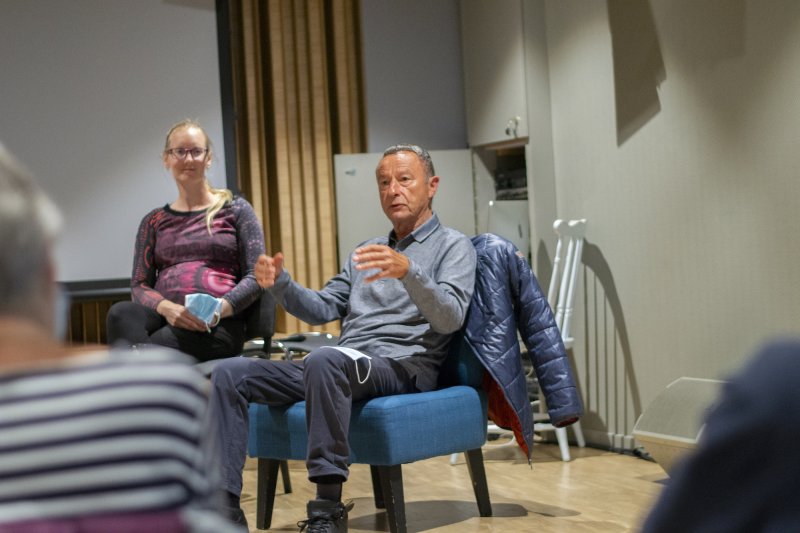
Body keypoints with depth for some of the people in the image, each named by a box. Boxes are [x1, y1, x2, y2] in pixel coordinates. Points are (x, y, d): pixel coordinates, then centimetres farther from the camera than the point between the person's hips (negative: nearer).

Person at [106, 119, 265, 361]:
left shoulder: (235, 210, 14)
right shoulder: (153, 222, 22)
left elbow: (255, 277, 7)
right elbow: (139, 286, 13)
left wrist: (220, 308, -15)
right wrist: (166, 308, -11)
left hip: (218, 326, -3)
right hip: (164, 318, 3)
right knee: (120, 312, -36)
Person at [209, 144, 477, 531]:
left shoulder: (452, 245, 5)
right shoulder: (368, 251, 27)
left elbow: (450, 319, -13)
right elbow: (322, 309, 21)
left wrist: (409, 272, -32)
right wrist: (280, 284, 0)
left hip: (402, 367, -7)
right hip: (341, 364, 7)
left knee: (324, 361, -40)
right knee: (230, 373, -10)